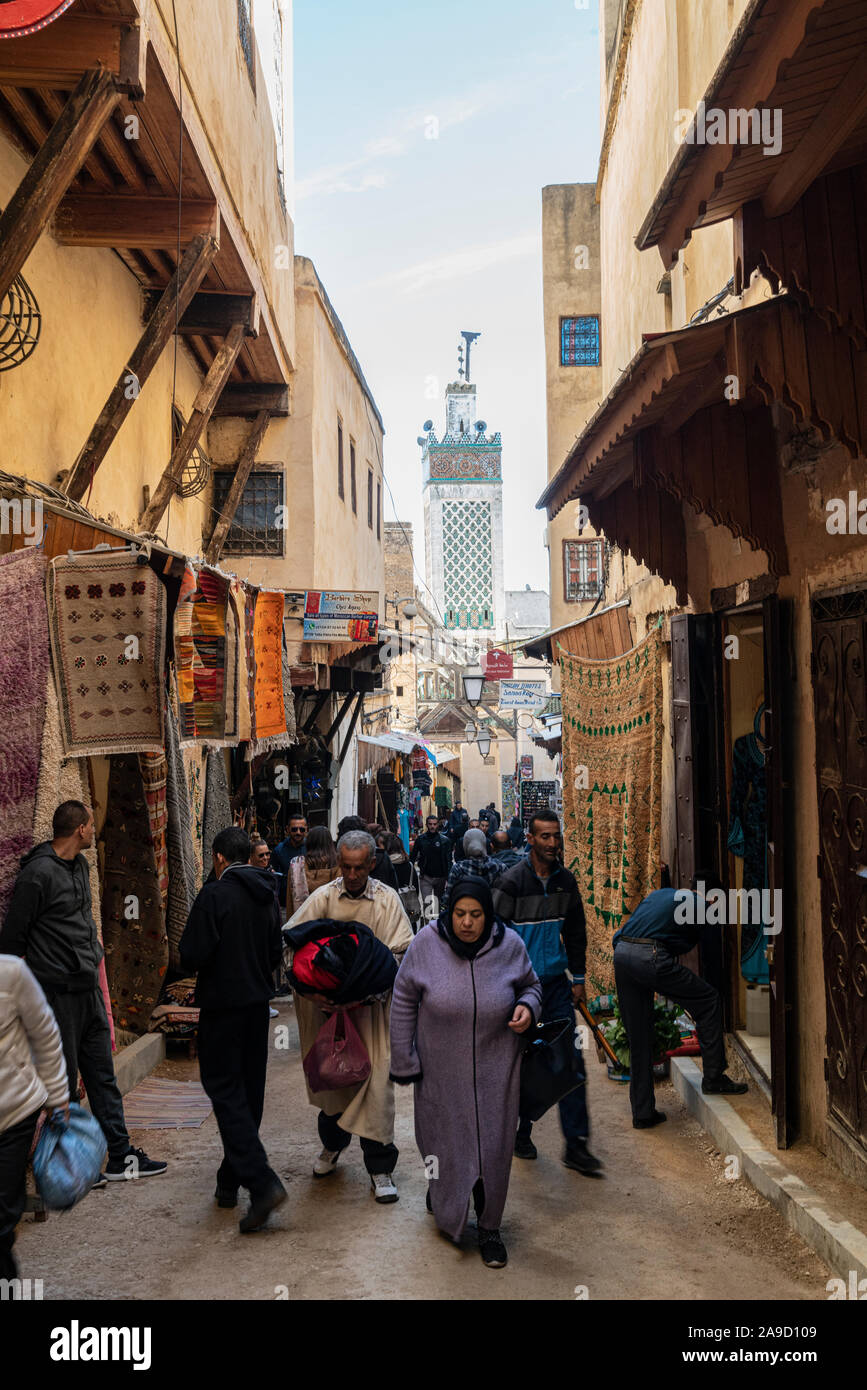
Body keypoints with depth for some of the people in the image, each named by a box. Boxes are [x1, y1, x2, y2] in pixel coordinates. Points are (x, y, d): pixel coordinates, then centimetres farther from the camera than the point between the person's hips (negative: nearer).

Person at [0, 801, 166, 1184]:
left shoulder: (80, 866, 12)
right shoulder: (38, 873, -16)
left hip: (88, 989, 9)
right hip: (58, 992, -8)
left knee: (103, 1076, 12)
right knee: (65, 1081, 2)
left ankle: (120, 1157, 18)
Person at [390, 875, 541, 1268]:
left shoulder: (509, 945, -11)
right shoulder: (427, 943, -14)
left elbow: (531, 985, 8)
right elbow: (403, 1003, -5)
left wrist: (527, 1008, -15)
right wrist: (404, 1063, -4)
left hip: (494, 1069, 0)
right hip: (441, 1070, 0)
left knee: (492, 1147, 5)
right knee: (442, 1138, 15)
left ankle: (489, 1228, 25)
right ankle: (441, 1190, 48)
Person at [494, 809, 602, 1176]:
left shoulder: (565, 880, 6)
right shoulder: (512, 881, -11)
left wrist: (578, 977, 15)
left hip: (556, 981, 4)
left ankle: (576, 1144, 6)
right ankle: (520, 1132, 25)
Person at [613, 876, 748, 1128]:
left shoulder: (658, 893, 30)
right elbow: (689, 943, 18)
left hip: (621, 954, 7)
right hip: (649, 957, -7)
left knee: (638, 1040, 14)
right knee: (709, 1001, 11)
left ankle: (643, 1113, 18)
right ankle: (713, 1078, 16)